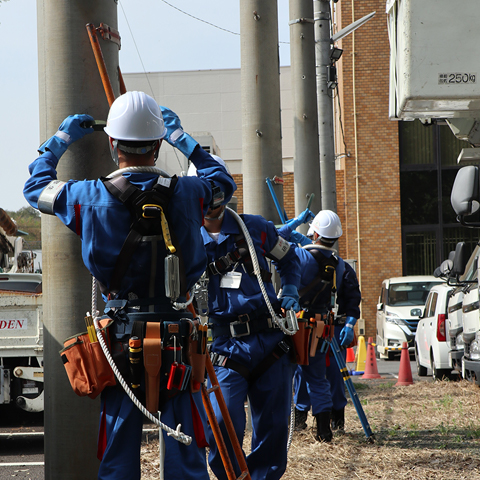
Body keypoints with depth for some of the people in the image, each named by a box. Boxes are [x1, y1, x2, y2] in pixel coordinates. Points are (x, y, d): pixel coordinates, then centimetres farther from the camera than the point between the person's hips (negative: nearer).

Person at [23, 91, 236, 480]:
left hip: (121, 340, 0)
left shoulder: (90, 197, -7)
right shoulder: (186, 194, -4)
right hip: (178, 338, 0)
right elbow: (224, 181, 20)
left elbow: (35, 186, 13)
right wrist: (182, 138, 26)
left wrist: (62, 140, 25)